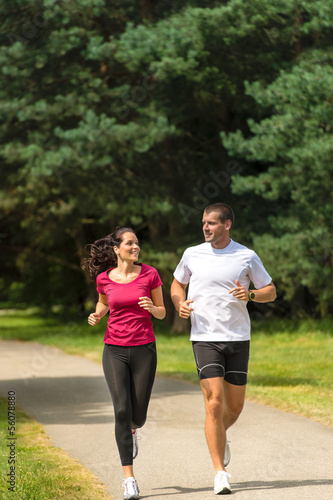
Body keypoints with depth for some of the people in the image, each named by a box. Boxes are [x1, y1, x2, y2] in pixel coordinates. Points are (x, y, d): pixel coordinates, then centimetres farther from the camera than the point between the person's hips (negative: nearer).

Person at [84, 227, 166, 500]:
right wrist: (96, 316, -1)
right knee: (122, 410, -11)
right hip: (115, 351, 0)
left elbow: (162, 313, 5)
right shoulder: (104, 278, 1)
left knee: (138, 414, 5)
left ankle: (132, 429, 46)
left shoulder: (150, 274, -3)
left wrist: (151, 308, -18)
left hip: (144, 349, 0)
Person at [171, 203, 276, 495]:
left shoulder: (247, 257, 1)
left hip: (238, 339, 1)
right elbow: (177, 284, 19)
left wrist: (249, 294, -14)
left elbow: (271, 292, 7)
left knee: (235, 406, 8)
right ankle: (220, 474, -8)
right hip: (205, 339, -1)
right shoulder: (192, 255, 3)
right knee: (214, 403, -12)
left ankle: (220, 435, 43)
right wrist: (180, 304, -3)